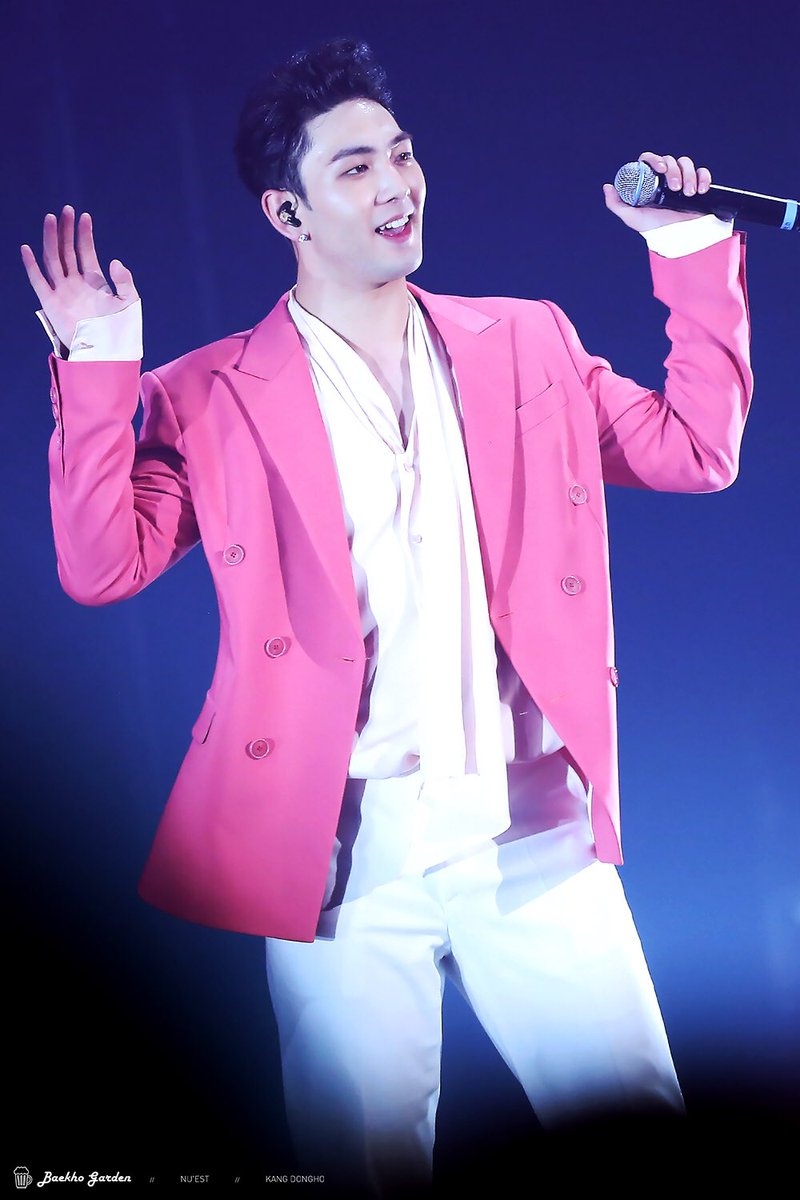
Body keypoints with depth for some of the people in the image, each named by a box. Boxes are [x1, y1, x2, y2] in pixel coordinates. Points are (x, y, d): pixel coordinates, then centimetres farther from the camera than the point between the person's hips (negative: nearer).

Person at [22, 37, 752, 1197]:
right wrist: (98, 376, -12)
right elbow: (103, 566, -5)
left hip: (536, 838, 2)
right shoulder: (212, 395, 2)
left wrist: (695, 259, 8)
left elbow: (695, 450, 14)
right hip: (346, 859, -2)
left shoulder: (524, 343, 12)